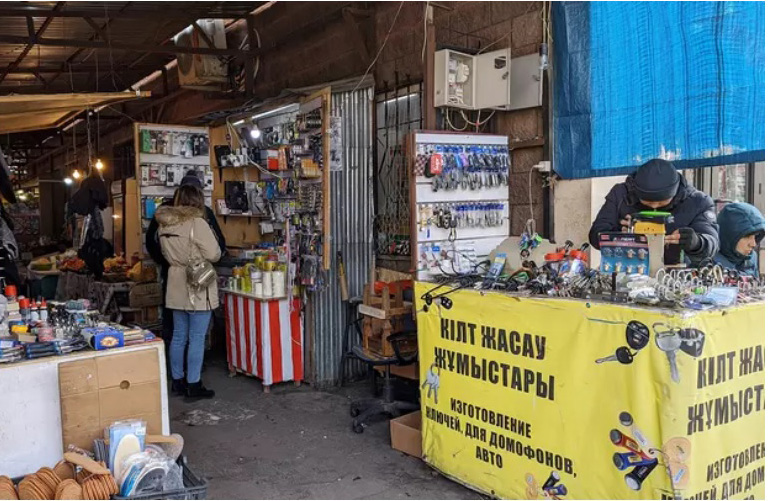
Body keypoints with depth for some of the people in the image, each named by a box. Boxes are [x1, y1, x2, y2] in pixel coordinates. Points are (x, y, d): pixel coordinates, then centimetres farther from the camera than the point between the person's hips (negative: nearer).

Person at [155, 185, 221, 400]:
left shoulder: (165, 225, 6)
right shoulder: (197, 223, -16)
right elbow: (214, 254, -14)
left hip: (176, 287, 7)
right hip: (198, 287, -7)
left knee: (178, 336, 14)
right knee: (197, 338, 0)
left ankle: (177, 381, 24)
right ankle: (193, 385, 4)